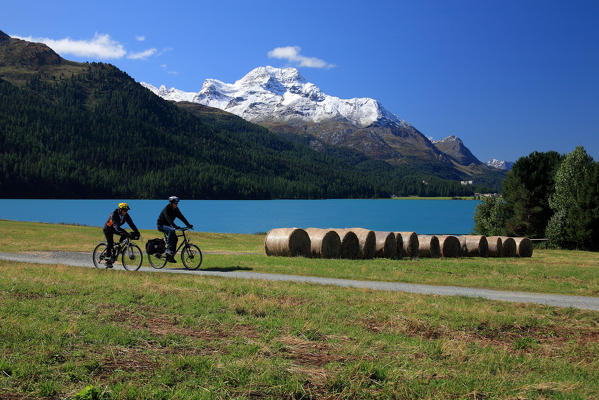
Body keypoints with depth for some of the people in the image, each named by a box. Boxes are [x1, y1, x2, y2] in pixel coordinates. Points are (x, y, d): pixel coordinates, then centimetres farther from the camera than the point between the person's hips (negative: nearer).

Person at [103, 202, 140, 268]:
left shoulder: (126, 215, -16)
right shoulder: (114, 214, -34)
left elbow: (131, 224, -17)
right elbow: (116, 226, -44)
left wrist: (137, 232, -29)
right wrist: (123, 232, -56)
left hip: (115, 228, 6)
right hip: (108, 229, -6)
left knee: (125, 234, -18)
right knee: (110, 244, -16)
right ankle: (108, 261, -4)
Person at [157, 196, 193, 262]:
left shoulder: (176, 209, -1)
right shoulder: (167, 209, -24)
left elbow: (181, 217, -5)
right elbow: (169, 219, -38)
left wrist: (188, 225, -16)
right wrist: (175, 226, -52)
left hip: (167, 225, 8)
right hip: (161, 225, -8)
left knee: (175, 239, -6)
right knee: (171, 230, -35)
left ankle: (170, 257, 3)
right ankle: (168, 249, -29)